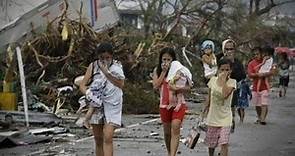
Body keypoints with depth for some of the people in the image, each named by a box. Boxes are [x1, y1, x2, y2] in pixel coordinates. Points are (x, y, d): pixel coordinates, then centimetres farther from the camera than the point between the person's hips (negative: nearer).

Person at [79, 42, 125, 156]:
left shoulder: (116, 66, 0)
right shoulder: (93, 66, 3)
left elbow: (121, 84, -14)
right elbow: (82, 85, 2)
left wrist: (106, 72, -21)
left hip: (112, 105, -3)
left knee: (108, 138, -16)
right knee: (98, 139, 9)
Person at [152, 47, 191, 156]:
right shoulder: (157, 70, 5)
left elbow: (188, 87, -3)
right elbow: (156, 86, -9)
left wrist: (176, 89, -22)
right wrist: (164, 71, -11)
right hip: (164, 105, 3)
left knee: (175, 129, -18)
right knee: (167, 132, 13)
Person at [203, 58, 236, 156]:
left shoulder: (232, 82, -11)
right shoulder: (213, 80, -2)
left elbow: (225, 95, -29)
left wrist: (223, 80, -25)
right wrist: (207, 107, 12)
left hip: (225, 118, -4)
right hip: (213, 116, 4)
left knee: (224, 143, -15)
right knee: (211, 143, 17)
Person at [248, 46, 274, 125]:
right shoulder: (251, 63, 4)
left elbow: (271, 72, -7)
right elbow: (250, 74, -7)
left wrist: (263, 75, -22)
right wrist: (258, 74, -21)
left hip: (264, 86, -2)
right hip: (255, 87, 2)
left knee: (264, 104, -10)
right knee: (257, 105, 10)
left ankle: (262, 119, -7)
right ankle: (259, 118, 26)